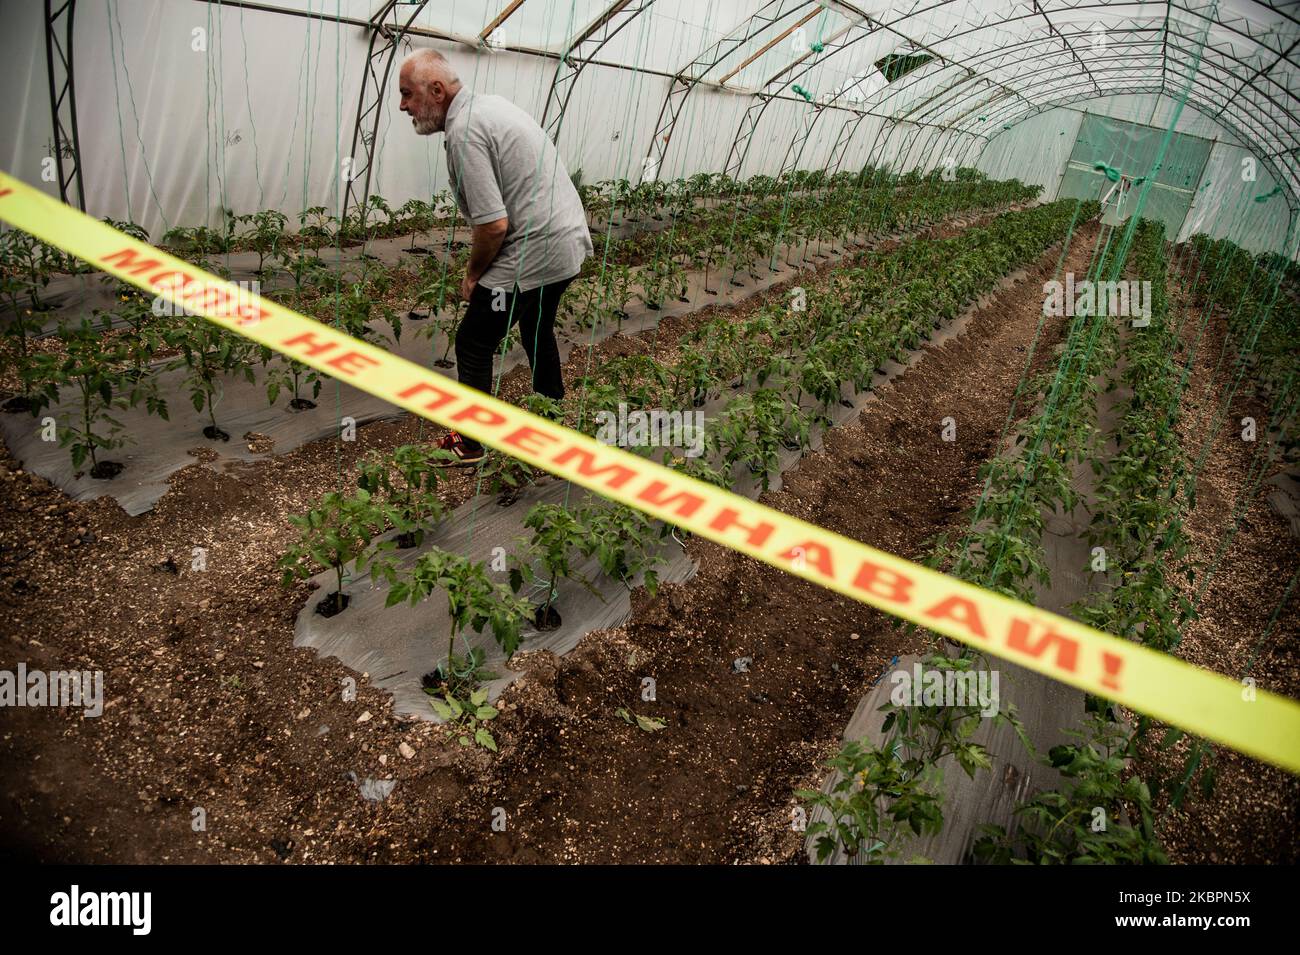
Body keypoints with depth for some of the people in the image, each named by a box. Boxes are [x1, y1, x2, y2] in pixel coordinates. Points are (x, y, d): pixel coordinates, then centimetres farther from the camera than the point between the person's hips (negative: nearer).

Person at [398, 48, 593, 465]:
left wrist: (472, 274, -7)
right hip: (568, 241, 10)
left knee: (473, 345, 1)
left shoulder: (464, 130, -19)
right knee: (538, 329, 28)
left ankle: (469, 445, 9)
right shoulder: (490, 103, 12)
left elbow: (494, 224, -25)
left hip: (533, 254, -10)